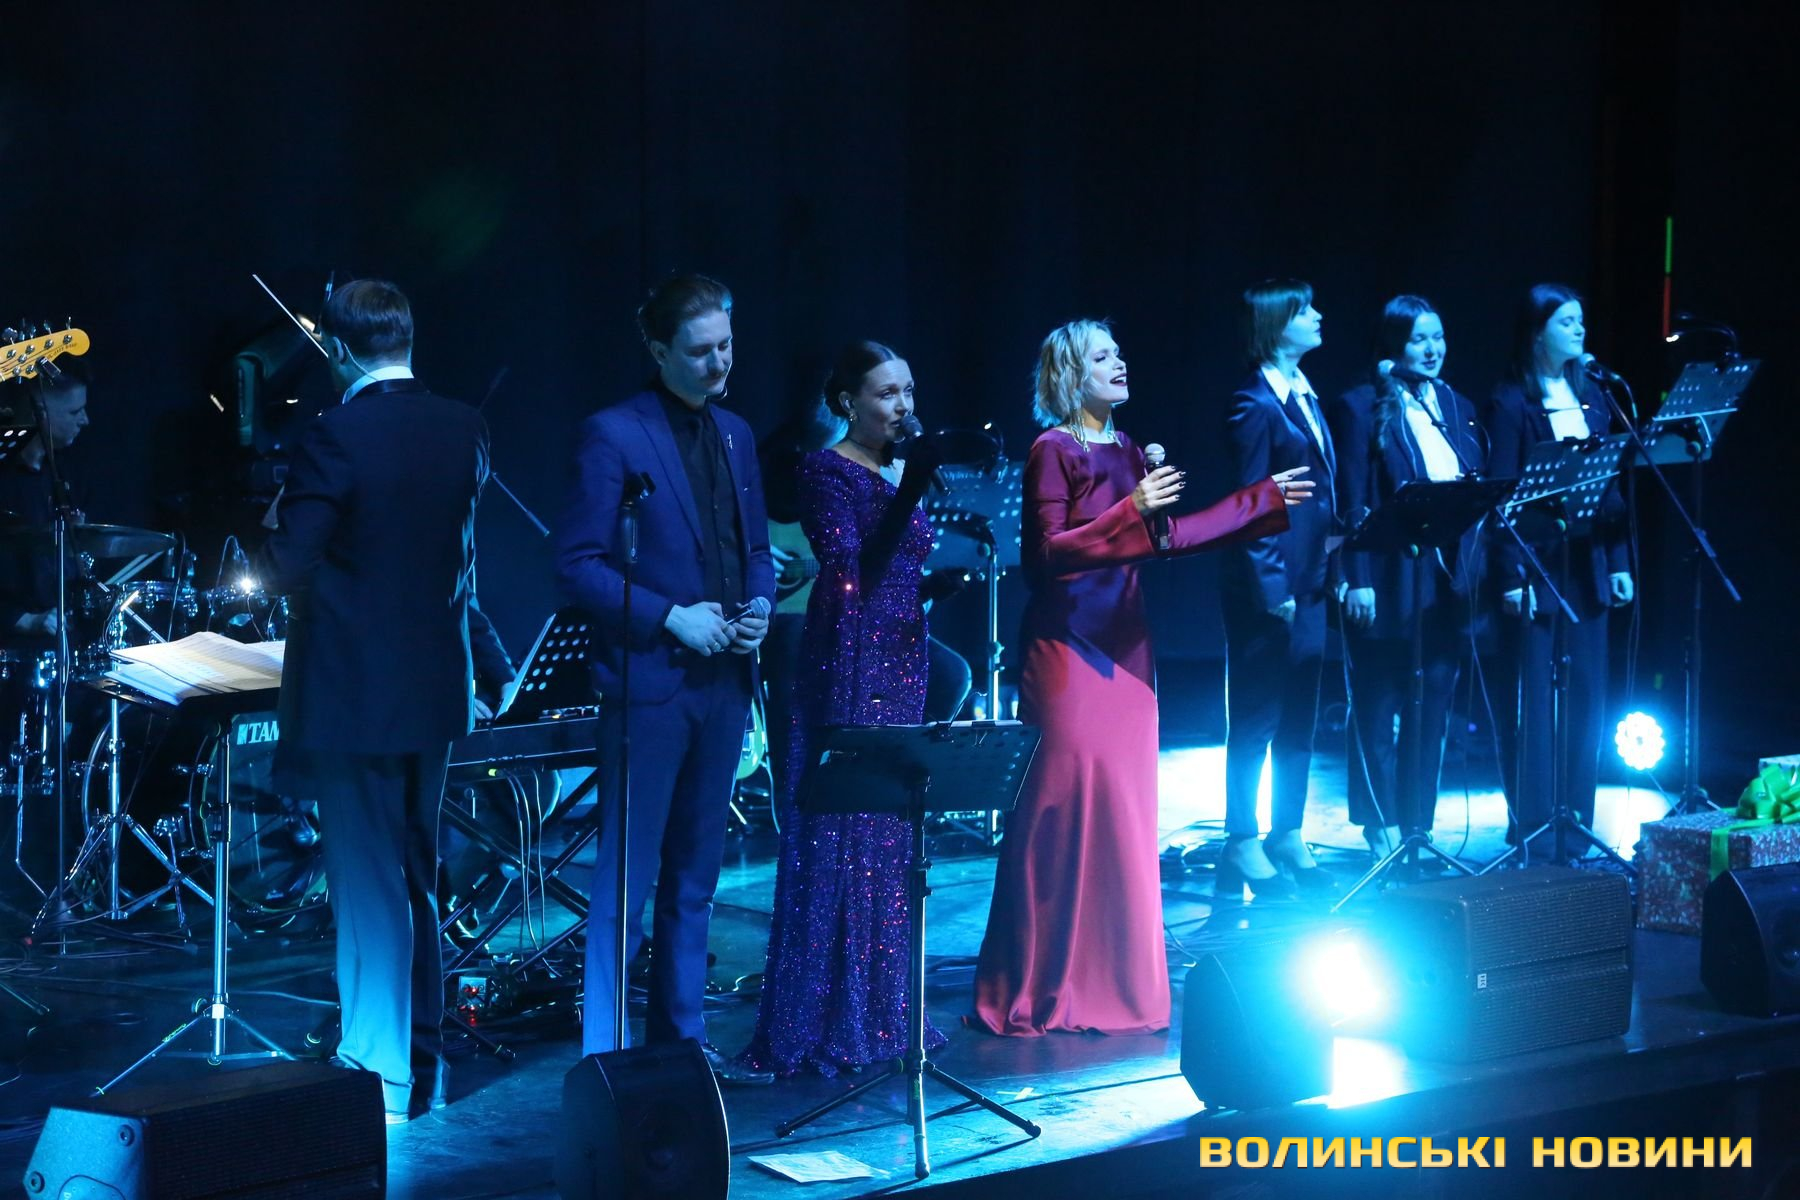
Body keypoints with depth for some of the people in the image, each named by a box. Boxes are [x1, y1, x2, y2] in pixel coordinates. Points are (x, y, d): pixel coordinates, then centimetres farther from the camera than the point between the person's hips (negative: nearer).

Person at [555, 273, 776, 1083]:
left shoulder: (734, 435, 12)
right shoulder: (613, 436, -9)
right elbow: (577, 564, -12)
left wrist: (760, 605, 0)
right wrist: (671, 618, -17)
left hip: (722, 682, 7)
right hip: (649, 682, -7)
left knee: (694, 879, 14)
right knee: (626, 881, -3)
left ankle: (683, 1040, 22)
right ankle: (604, 1055, 4)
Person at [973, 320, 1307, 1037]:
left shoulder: (1124, 450, 13)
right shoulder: (1054, 450, -9)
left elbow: (1171, 535, 14)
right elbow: (1048, 552, -16)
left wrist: (1266, 499, 18)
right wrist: (1131, 511, -26)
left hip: (1122, 648, 8)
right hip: (1069, 648, -8)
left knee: (1123, 813, 8)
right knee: (1064, 814, -5)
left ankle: (1112, 980, 16)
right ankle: (1043, 990, 2)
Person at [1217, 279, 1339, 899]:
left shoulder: (1305, 395, 13)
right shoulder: (1254, 405, -13)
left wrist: (1332, 553, 8)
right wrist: (1273, 588, -17)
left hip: (1309, 579, 8)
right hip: (1269, 585, -8)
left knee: (1299, 715, 13)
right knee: (1256, 718, 0)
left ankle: (1287, 838, 22)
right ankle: (1243, 848, 9)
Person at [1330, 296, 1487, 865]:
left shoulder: (1457, 407, 14)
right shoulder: (1362, 408, -4)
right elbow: (1352, 504, -9)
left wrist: (1480, 574, 6)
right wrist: (1357, 579, -15)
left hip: (1449, 581, 5)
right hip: (1390, 581, -5)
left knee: (1433, 708, 7)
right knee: (1379, 711, 2)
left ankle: (1419, 825, 15)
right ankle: (1383, 832, 9)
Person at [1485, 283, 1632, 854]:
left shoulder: (1590, 395, 12)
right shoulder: (1511, 402, -6)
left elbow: (1609, 482, 13)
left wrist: (1619, 561, 6)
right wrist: (1511, 577, -16)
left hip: (1586, 566, 6)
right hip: (1535, 566, -6)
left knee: (1585, 699, 7)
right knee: (1530, 703, -1)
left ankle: (1575, 823, 15)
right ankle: (1531, 829, 6)